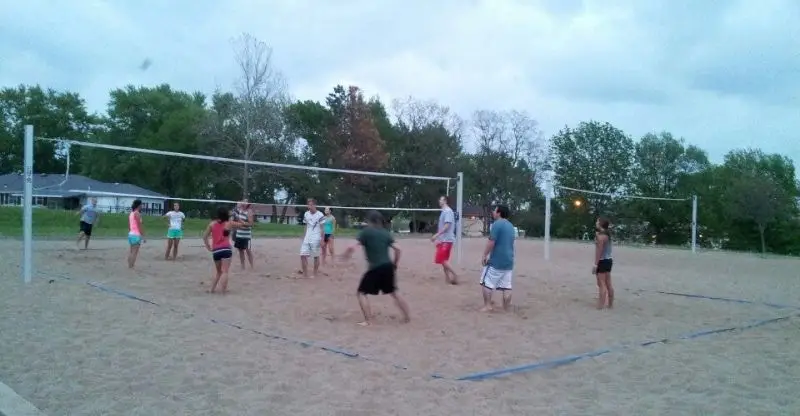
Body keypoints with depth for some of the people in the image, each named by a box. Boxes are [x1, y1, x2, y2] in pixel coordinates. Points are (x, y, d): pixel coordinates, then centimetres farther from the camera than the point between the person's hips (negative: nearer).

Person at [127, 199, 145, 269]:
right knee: (134, 252, -6)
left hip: (131, 234, 9)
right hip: (136, 235, -9)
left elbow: (129, 226, 17)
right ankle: (131, 267, -7)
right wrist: (143, 236, -13)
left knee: (131, 252, 14)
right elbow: (139, 226, -16)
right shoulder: (137, 213, -13)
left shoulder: (131, 213, 13)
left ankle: (129, 266, 16)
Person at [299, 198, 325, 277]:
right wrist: (304, 236, 13)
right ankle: (305, 273, 7)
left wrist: (322, 239, -9)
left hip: (316, 239, -5)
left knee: (316, 256, 4)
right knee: (303, 255, -2)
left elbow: (322, 228, -5)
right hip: (307, 239, 5)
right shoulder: (306, 214, 7)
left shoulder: (320, 215, -8)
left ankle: (315, 274, 15)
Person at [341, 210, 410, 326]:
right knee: (393, 293, 21)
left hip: (375, 268, -6)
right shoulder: (386, 233, 11)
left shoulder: (366, 232, -3)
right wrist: (394, 265, 21)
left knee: (362, 293, 7)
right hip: (388, 266, 6)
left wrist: (345, 255, 7)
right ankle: (407, 317, 25)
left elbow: (352, 248, -13)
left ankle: (368, 321, -1)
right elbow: (397, 249, 9)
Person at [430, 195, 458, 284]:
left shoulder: (448, 211, -13)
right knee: (443, 260, 10)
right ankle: (448, 278, 13)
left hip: (446, 240, -10)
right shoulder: (444, 212, 16)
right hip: (443, 240, 10)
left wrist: (436, 235, -22)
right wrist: (438, 238, 19)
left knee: (442, 260, -11)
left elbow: (447, 226, -22)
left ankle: (454, 275, -5)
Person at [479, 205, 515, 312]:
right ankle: (506, 307, 8)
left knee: (487, 283, 2)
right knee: (506, 286, 6)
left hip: (496, 260, -8)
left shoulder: (497, 224, -12)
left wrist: (484, 255, -10)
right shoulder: (511, 226, 15)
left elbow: (491, 242, -17)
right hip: (509, 260, 8)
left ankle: (487, 306, 1)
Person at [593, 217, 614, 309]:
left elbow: (599, 250, -20)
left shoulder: (600, 235, -16)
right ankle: (610, 304, 21)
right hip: (608, 260, 9)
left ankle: (600, 305, -6)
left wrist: (595, 264, -19)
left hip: (602, 261, -9)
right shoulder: (607, 234, 12)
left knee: (601, 284, -7)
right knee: (608, 284, 14)